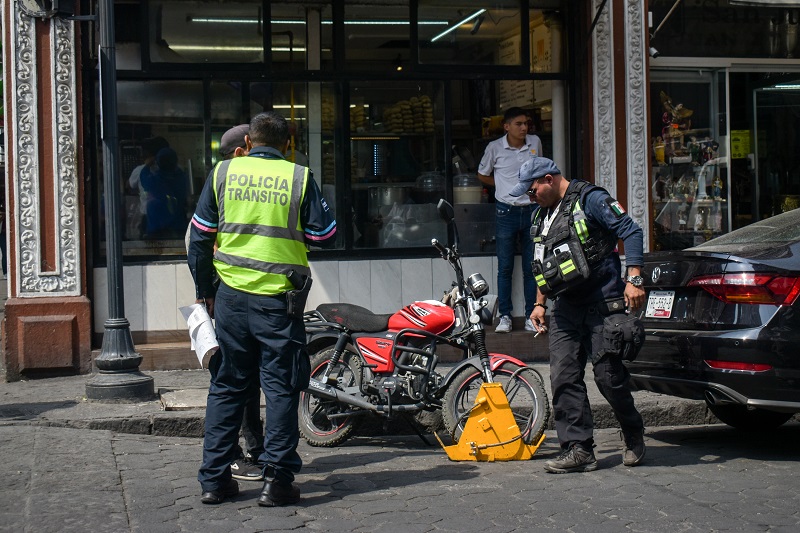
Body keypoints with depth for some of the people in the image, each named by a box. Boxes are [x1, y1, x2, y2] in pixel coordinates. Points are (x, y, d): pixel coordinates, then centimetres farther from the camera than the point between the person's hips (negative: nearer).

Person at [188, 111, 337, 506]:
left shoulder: (223, 172, 4)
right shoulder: (300, 178, -3)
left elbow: (199, 238, 5)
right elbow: (325, 237, -1)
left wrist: (204, 290, 15)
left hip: (231, 296, 3)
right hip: (279, 299, -3)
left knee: (226, 386, 12)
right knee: (281, 388, 4)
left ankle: (214, 479, 16)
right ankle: (277, 480, 3)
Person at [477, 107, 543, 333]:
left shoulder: (535, 143, 4)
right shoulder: (495, 148, -4)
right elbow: (482, 175, 11)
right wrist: (505, 186, 6)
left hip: (532, 210, 2)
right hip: (506, 212, -2)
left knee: (531, 268, 4)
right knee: (505, 268, 2)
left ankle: (531, 316, 10)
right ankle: (505, 316, 9)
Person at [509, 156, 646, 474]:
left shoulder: (590, 199, -6)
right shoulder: (541, 216, 19)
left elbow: (630, 231, -11)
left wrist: (633, 280, -20)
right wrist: (540, 304, 24)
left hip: (603, 303, -7)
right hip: (566, 308, 7)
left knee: (608, 376, -5)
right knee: (564, 378, -3)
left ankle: (634, 438, 17)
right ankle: (578, 449, -2)